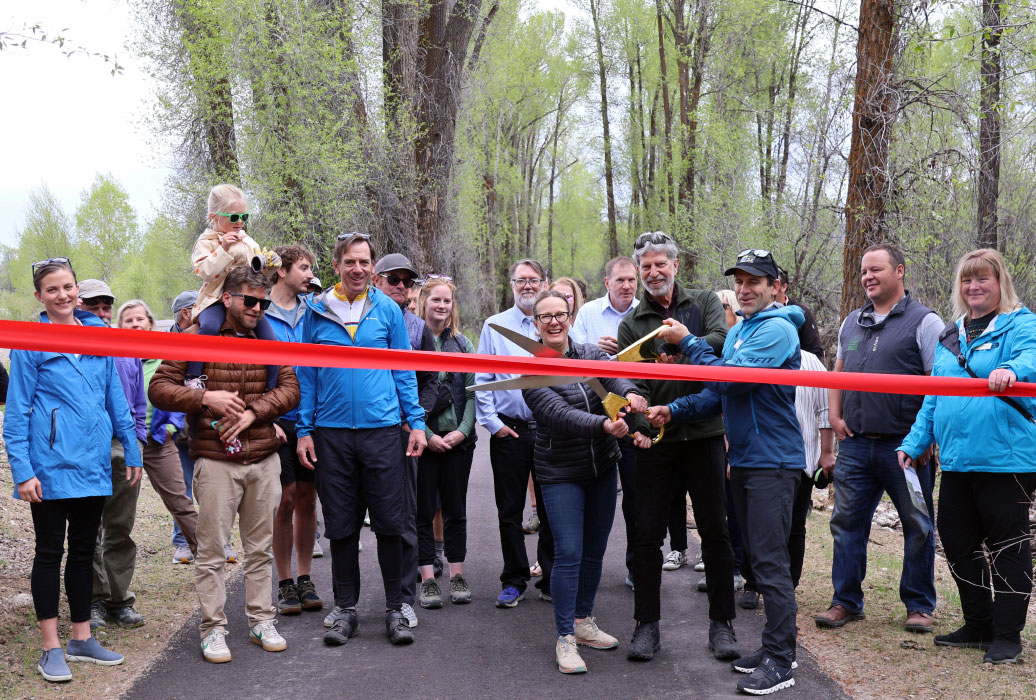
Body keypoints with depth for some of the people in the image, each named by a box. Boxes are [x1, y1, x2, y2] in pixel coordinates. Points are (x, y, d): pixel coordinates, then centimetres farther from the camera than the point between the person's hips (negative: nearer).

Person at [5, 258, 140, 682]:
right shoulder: (30, 341, -5)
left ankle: (82, 639, 22)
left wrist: (132, 451, 11)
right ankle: (51, 648, 11)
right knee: (50, 551, 4)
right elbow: (16, 412, -6)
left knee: (84, 549, 12)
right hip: (50, 465, -4)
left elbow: (115, 396, 13)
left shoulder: (98, 334, 7)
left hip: (94, 463, 5)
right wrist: (22, 471, -13)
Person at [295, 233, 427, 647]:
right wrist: (303, 430, 2)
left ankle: (395, 609, 13)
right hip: (331, 432, 1)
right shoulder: (316, 312, 5)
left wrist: (416, 421, 1)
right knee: (341, 525, 7)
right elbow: (306, 375, 8)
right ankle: (345, 609, 18)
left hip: (381, 428, 0)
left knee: (389, 523, 1)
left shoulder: (387, 310, 5)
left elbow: (404, 370, 8)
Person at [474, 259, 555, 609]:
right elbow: (482, 379, 5)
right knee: (510, 511, 5)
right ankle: (514, 581, 15)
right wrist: (492, 421, -4)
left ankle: (551, 580, 17)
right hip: (509, 431, 0)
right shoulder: (494, 326, 5)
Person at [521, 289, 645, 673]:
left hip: (602, 468, 5)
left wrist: (629, 394, -43)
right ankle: (566, 638, 1)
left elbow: (614, 376, -19)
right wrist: (603, 425, -41)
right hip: (560, 473, -5)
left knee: (594, 551, 13)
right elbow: (559, 415, -25)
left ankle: (583, 621, 29)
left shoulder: (591, 354, 2)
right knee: (568, 553, -9)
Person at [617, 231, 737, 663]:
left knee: (715, 530, 5)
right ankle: (647, 625, 15)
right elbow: (630, 381, -1)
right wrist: (639, 424, -19)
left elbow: (723, 341, -13)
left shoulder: (704, 303, 7)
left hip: (704, 433, -1)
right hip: (655, 440, 1)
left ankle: (721, 623, 16)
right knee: (648, 534, 4)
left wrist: (683, 349, -30)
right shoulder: (631, 323, 9)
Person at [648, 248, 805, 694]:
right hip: (744, 458, 9)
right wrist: (675, 411, 3)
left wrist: (687, 341, -15)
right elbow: (720, 395, 16)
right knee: (757, 557, 15)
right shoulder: (737, 332, 15)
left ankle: (780, 662, -2)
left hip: (773, 461, -9)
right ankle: (774, 645, 25)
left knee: (770, 561, -8)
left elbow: (732, 379, -23)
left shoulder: (776, 330, -13)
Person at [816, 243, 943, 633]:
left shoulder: (923, 321, -5)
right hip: (856, 444, 5)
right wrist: (835, 415, 10)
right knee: (847, 522, 6)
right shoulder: (852, 323, 14)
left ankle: (919, 605, 18)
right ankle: (846, 601, 15)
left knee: (918, 527, 5)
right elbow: (838, 373, 25)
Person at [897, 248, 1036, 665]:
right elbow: (933, 397, 21)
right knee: (957, 541, 11)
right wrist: (915, 443, 14)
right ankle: (978, 626, 26)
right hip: (957, 459, 7)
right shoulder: (950, 336, 18)